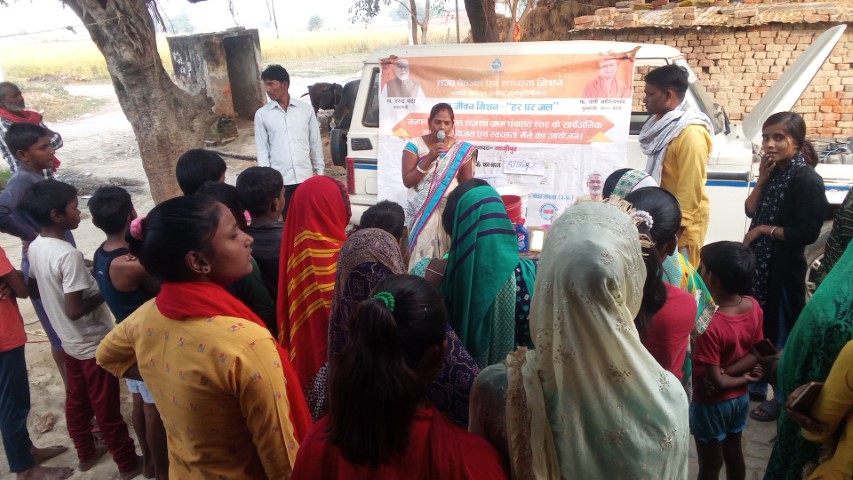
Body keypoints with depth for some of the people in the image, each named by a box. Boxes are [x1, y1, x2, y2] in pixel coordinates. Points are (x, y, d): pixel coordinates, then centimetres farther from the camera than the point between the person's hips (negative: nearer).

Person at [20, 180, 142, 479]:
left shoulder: (35, 247, -2)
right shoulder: (69, 255, -29)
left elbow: (33, 290, 12)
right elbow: (75, 310, -28)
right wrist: (103, 293, -15)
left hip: (69, 341, 8)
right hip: (93, 343, -8)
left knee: (77, 400, 22)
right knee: (107, 408, 5)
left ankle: (86, 454, 40)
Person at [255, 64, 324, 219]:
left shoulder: (306, 109, 4)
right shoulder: (261, 114, 2)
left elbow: (316, 143, 8)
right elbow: (262, 149, 2)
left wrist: (320, 171, 6)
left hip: (305, 177, 1)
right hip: (278, 180, -1)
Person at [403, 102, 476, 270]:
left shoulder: (462, 149, 2)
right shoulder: (415, 145, -1)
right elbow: (407, 181, -7)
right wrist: (429, 158, -16)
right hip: (422, 212, 0)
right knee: (421, 256, -1)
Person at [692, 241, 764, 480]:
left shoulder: (709, 326, -32)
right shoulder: (754, 307, -12)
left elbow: (716, 381, -24)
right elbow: (756, 354, -3)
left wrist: (743, 379, -6)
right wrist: (729, 371, -14)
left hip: (711, 404, -6)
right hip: (741, 398, 7)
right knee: (734, 453, 26)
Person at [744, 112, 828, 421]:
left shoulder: (807, 179, -16)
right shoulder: (774, 172, 7)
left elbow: (807, 233, -21)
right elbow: (751, 210, 3)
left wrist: (765, 229, -14)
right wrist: (762, 179, -7)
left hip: (785, 268, -8)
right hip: (759, 263, 8)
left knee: (782, 333, 4)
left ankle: (782, 398, 20)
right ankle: (755, 385, 34)